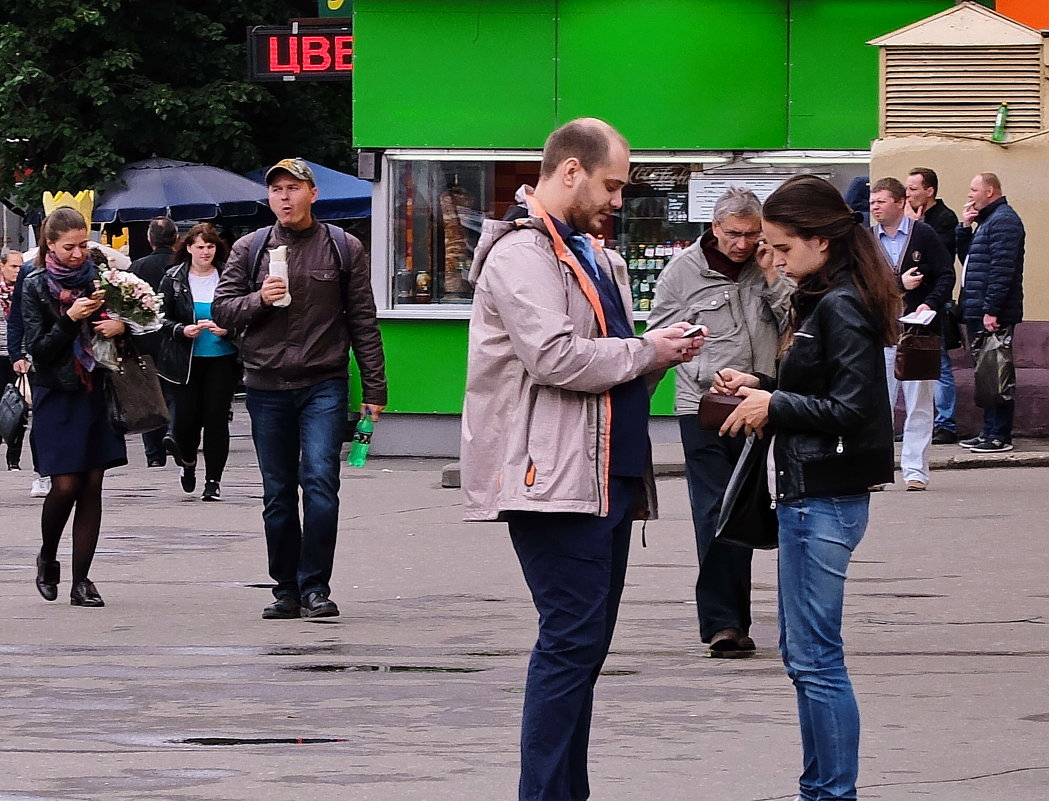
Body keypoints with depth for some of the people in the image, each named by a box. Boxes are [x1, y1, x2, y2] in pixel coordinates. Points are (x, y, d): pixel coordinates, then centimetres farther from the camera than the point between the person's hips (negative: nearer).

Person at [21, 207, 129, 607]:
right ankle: (47, 559, 18)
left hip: (96, 392, 3)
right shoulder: (36, 287, -2)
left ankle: (81, 579, 3)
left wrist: (120, 326, -10)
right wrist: (70, 319, -21)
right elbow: (37, 348, -7)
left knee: (92, 486, 0)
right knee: (66, 484, -8)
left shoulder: (98, 278, 5)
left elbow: (124, 323, 13)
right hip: (57, 397, -3)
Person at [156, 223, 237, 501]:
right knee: (187, 417, -2)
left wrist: (226, 330, -12)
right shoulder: (174, 279, 2)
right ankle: (188, 461, 30)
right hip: (185, 360, 0)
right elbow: (162, 318, 3)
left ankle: (213, 480, 4)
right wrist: (182, 330, -15)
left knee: (216, 417, -4)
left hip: (222, 356, 0)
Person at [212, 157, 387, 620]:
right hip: (267, 387, 2)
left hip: (323, 385, -2)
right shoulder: (249, 249, 8)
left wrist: (374, 390, 2)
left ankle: (315, 587, -9)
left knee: (320, 481, -15)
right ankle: (287, 591, 14)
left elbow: (363, 322, 6)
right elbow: (221, 310, 7)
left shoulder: (344, 248, 5)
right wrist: (259, 299, -13)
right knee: (278, 493, 6)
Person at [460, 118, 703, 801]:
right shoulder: (522, 253, -12)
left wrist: (662, 352, 8)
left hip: (607, 474, 10)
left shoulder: (591, 253, 20)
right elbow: (556, 358, -23)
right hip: (555, 477, -10)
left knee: (585, 641, 11)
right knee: (572, 641, -11)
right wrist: (648, 352, -11)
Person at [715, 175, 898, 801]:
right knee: (803, 653, 15)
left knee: (816, 656, -6)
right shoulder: (824, 302, 14)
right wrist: (761, 388, 6)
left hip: (823, 501, -11)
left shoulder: (841, 309, -16)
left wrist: (773, 405, -12)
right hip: (808, 495, 11)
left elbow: (852, 409, -21)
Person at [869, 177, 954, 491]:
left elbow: (946, 275, -1)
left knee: (918, 404, 1)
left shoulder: (923, 234, 1)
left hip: (918, 331, -2)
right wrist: (899, 284, -12)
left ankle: (915, 471, 3)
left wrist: (930, 305, -15)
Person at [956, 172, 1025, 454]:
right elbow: (966, 259, 25)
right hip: (978, 313, 10)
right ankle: (990, 431, 18)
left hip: (994, 315, -10)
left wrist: (991, 310, -24)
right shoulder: (987, 220, 20)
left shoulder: (1003, 220, -12)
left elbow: (1002, 268, -20)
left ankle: (1000, 436, -8)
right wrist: (965, 227, 10)